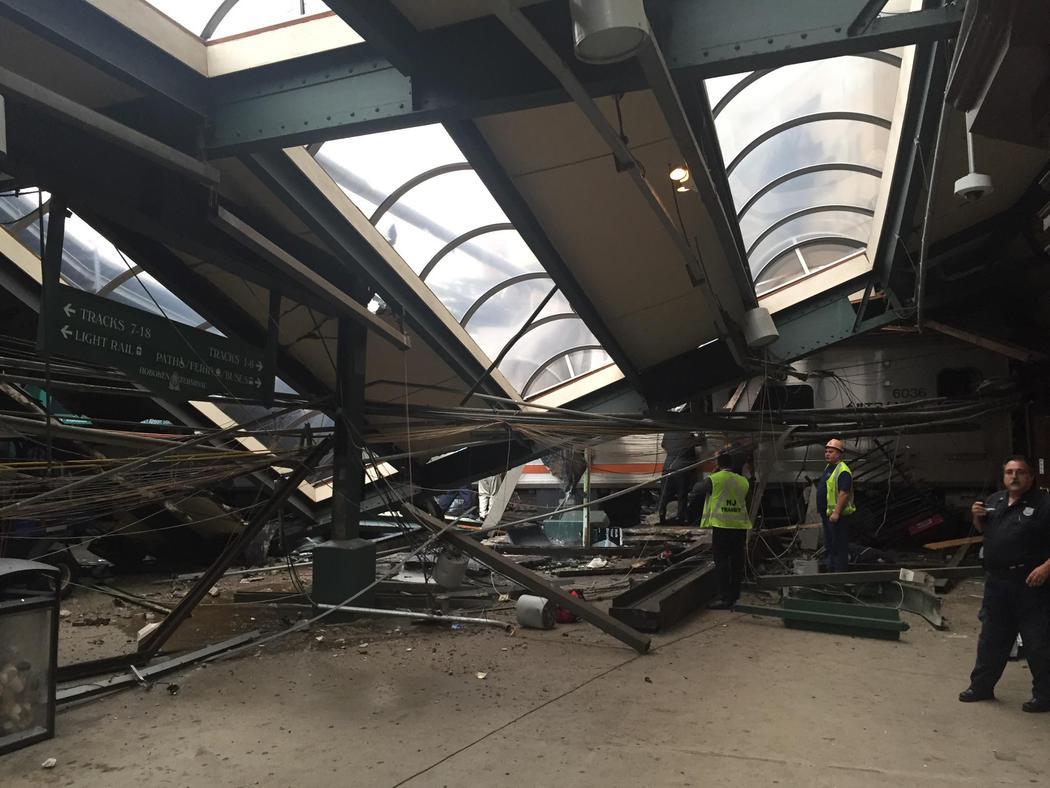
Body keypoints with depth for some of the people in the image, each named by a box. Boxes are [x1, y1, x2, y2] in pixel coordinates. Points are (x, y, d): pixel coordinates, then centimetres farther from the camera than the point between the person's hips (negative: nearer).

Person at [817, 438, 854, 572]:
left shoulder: (843, 471, -18)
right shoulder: (828, 467, 15)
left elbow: (844, 493, -24)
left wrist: (836, 512, -27)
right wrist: (823, 511, 23)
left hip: (838, 515, -11)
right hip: (827, 513, 11)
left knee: (839, 546, -5)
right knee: (829, 545, 18)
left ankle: (840, 570, 0)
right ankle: (829, 568, 28)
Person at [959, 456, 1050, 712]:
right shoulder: (995, 500, 11)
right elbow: (983, 529, 25)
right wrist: (977, 516, 5)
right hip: (996, 581, 7)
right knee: (991, 638, 16)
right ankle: (981, 686, 26)